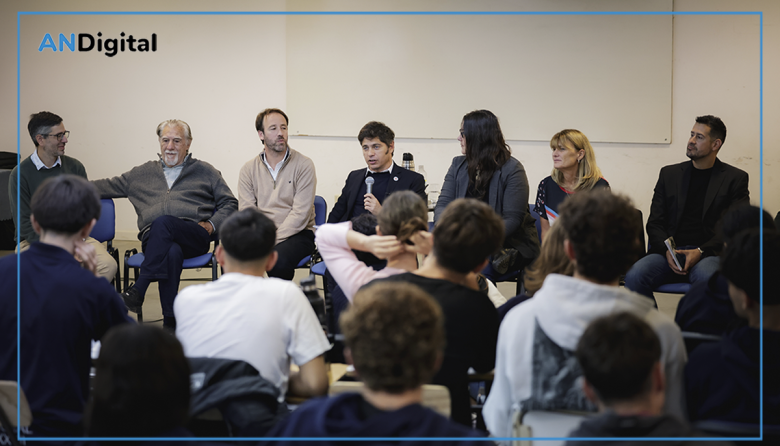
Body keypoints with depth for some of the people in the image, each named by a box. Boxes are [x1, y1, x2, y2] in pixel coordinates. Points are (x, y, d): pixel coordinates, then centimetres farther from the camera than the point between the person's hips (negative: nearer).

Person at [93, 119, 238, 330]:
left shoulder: (205, 171, 22)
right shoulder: (142, 173, 28)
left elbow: (229, 203, 19)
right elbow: (109, 186, 28)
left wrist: (212, 225, 1)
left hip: (194, 236, -1)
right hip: (153, 239, 1)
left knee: (163, 223, -38)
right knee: (172, 253, -39)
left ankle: (137, 291, -40)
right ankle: (170, 321, -42)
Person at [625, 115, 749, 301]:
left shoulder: (735, 179, 11)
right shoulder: (669, 174, 20)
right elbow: (655, 223, 15)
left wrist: (700, 252, -12)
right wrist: (667, 250, -7)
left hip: (709, 253, -3)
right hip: (669, 252, 3)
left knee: (707, 278, -39)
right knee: (634, 277, -28)